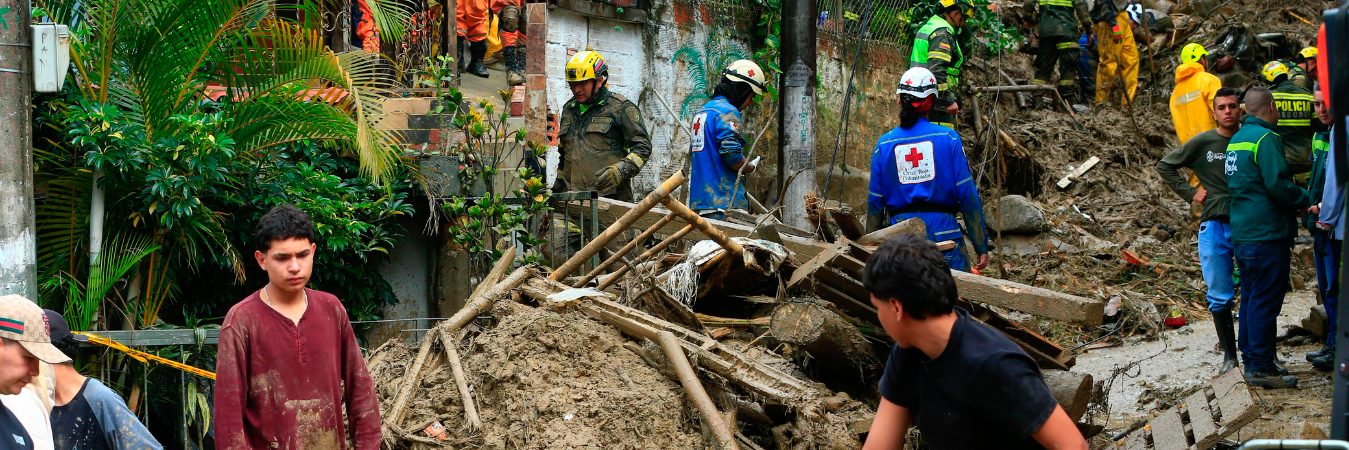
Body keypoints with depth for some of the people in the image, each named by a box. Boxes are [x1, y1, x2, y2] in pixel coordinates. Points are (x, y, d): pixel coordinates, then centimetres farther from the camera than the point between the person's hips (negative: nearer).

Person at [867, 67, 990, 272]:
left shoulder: (884, 145, 5)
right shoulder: (948, 138, -1)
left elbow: (875, 201, 8)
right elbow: (967, 194, -2)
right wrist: (981, 245, 3)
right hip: (942, 229, -2)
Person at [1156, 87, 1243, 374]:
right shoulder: (1202, 143, 2)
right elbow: (1165, 166, 12)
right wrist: (1190, 193, 4)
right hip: (1214, 226, 0)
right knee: (1220, 296, 0)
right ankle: (1230, 356, 8)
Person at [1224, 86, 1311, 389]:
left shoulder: (1237, 139, 15)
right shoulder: (1266, 138, -14)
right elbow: (1277, 184, -22)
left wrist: (1294, 202, 20)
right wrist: (1305, 200, -4)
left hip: (1241, 234, 10)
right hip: (1267, 234, -9)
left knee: (1250, 298, 15)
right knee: (1265, 301, -6)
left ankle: (1252, 360, 21)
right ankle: (1261, 367, -5)